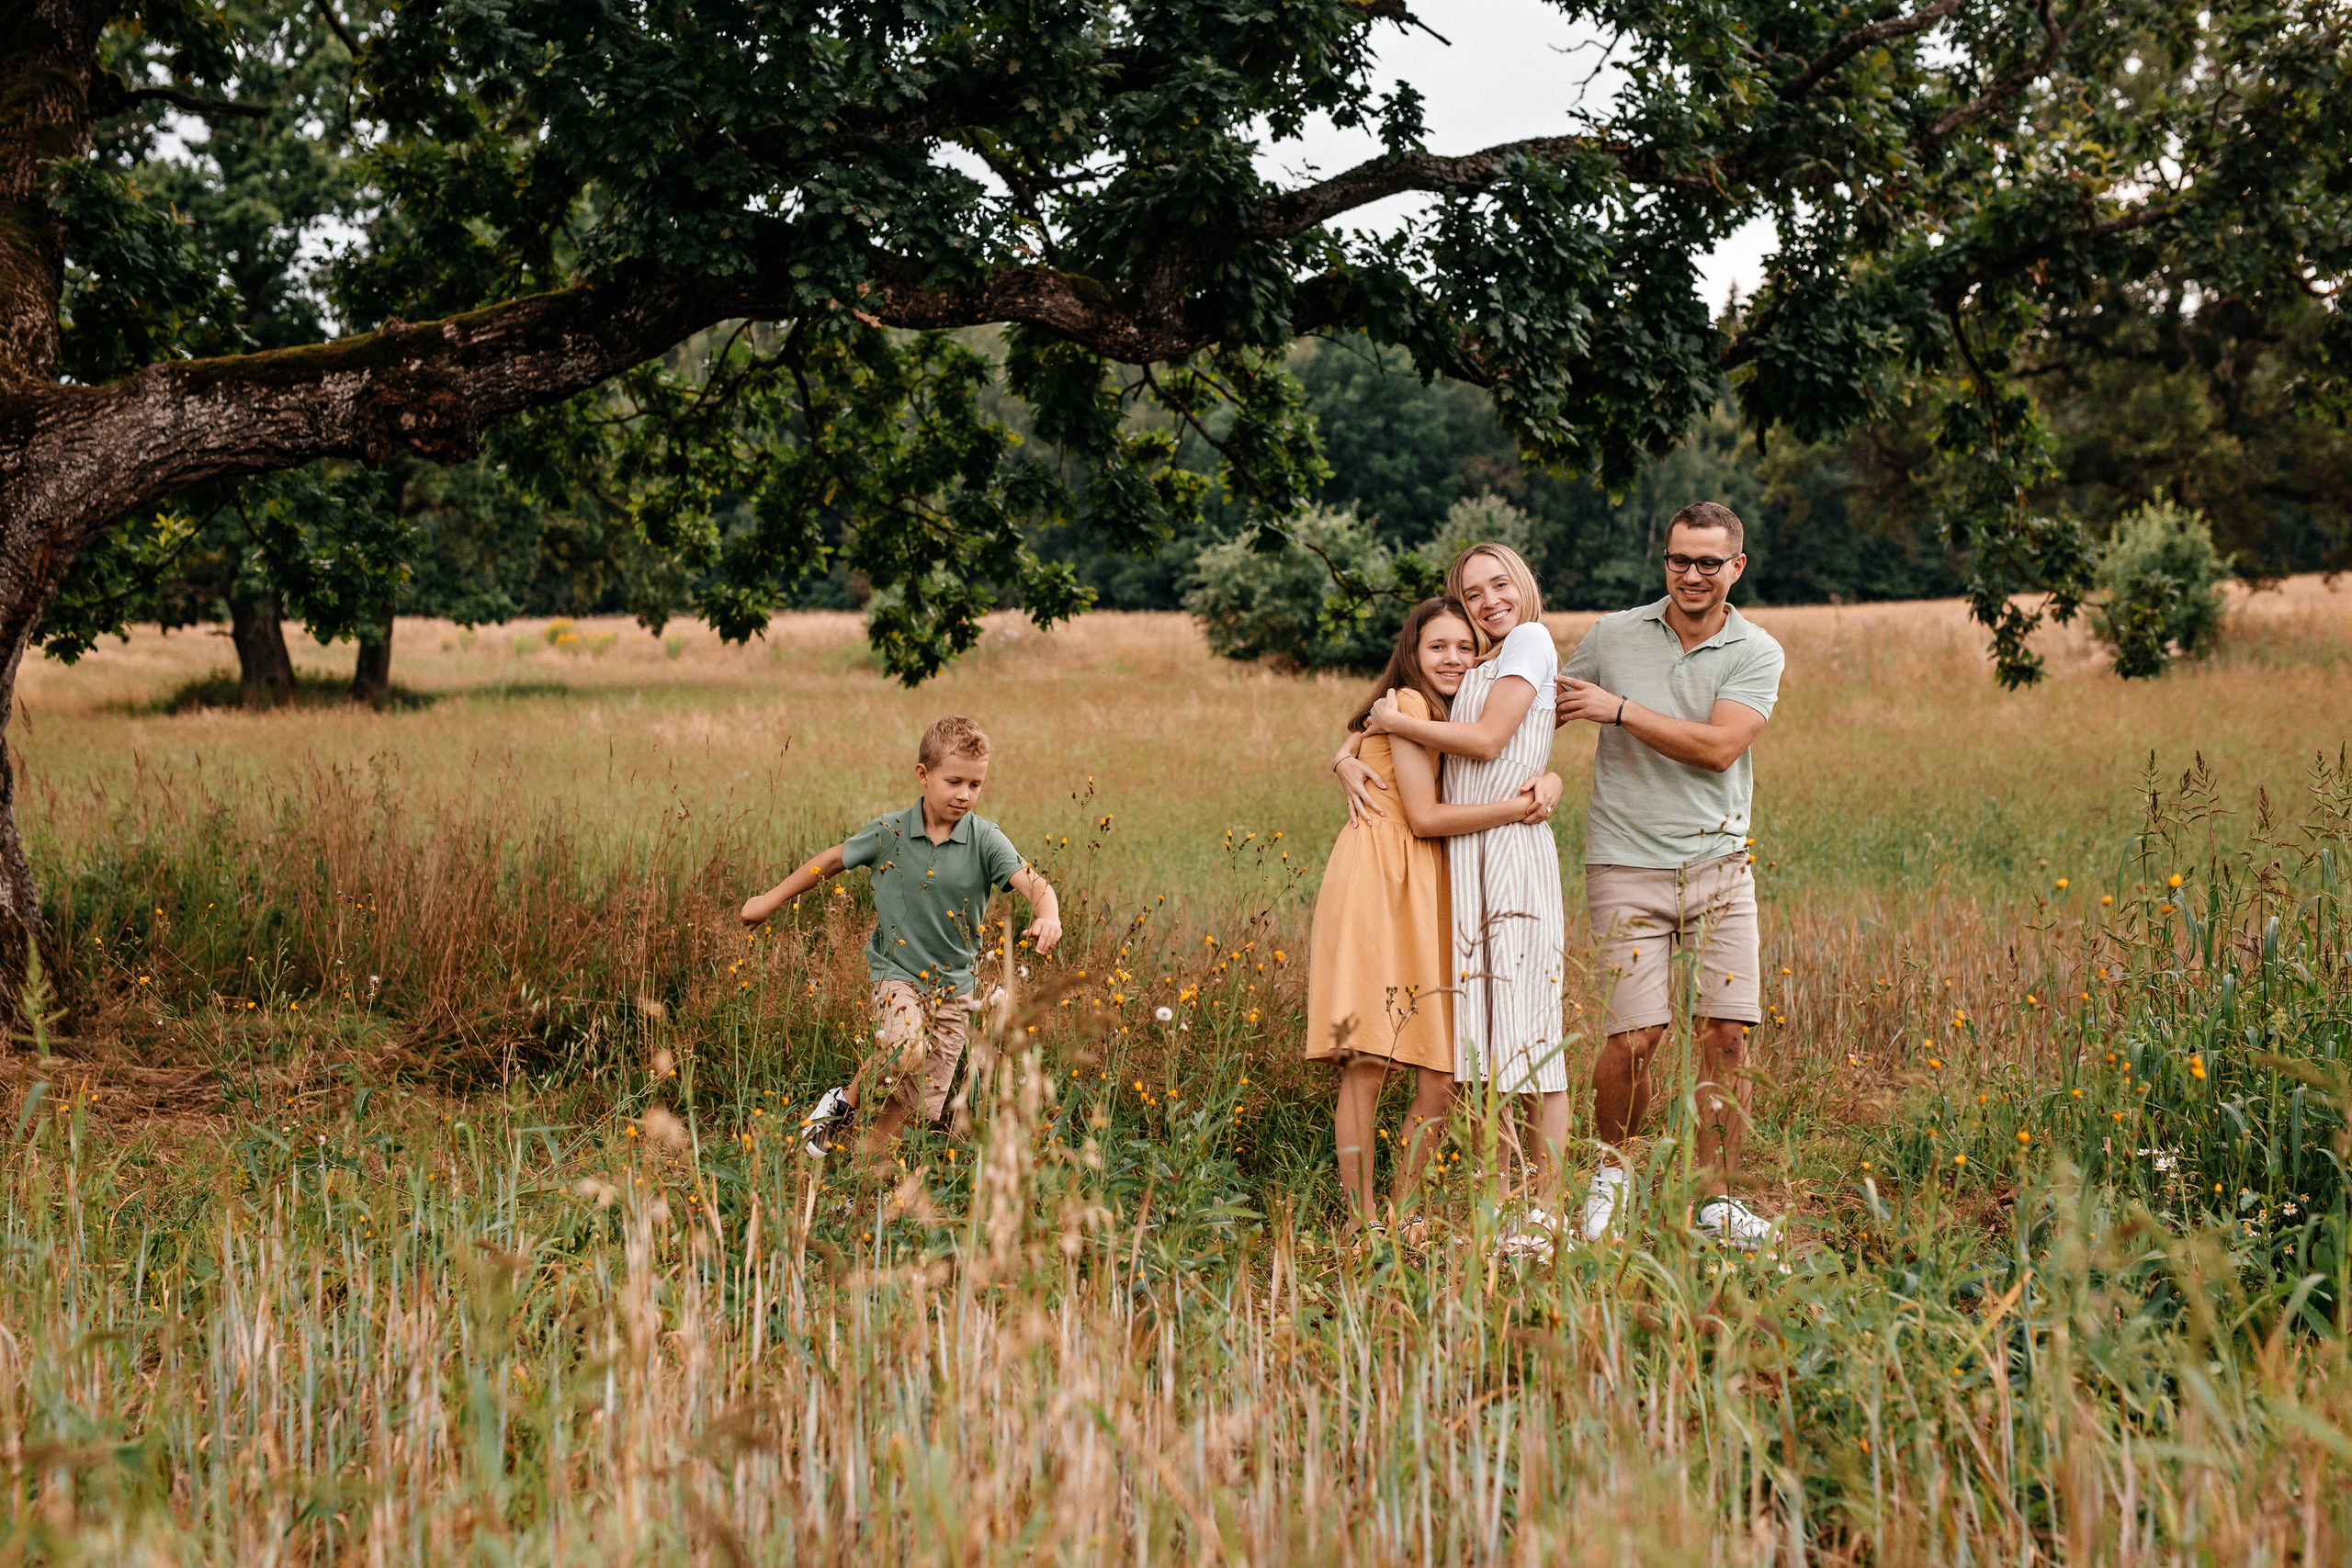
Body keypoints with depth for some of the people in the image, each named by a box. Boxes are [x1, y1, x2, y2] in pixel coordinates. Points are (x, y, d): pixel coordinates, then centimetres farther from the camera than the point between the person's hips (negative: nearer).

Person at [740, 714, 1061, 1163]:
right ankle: (845, 1100, -2)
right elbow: (831, 861, 9)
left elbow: (1034, 885, -20)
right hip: (896, 971, -1)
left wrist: (1048, 917, -43)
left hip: (952, 983, 2)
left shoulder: (985, 840, -8)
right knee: (906, 1049, -31)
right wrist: (770, 901, 16)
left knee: (909, 1107, 2)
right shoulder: (889, 832, -6)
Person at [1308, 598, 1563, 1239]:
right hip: (1375, 879, -8)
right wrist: (1516, 807, -9)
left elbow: (1531, 770, 18)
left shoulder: (1453, 717, 23)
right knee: (1367, 1060, -8)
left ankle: (1399, 1211, 12)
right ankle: (1361, 1221, -5)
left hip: (1429, 892, 8)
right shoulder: (1408, 703, -2)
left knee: (1442, 1071, 2)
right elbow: (1423, 816, -9)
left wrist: (1546, 785, -5)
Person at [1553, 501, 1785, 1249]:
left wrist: (1620, 709, -12)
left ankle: (1718, 1200, 9)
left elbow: (1721, 745, -13)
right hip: (1628, 863, -1)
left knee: (1729, 1032, -4)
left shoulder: (1757, 653, 1)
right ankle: (1611, 1169, 17)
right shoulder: (1614, 636, 5)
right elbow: (1540, 712, 16)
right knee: (1636, 1035, -9)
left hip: (1719, 862, 1)